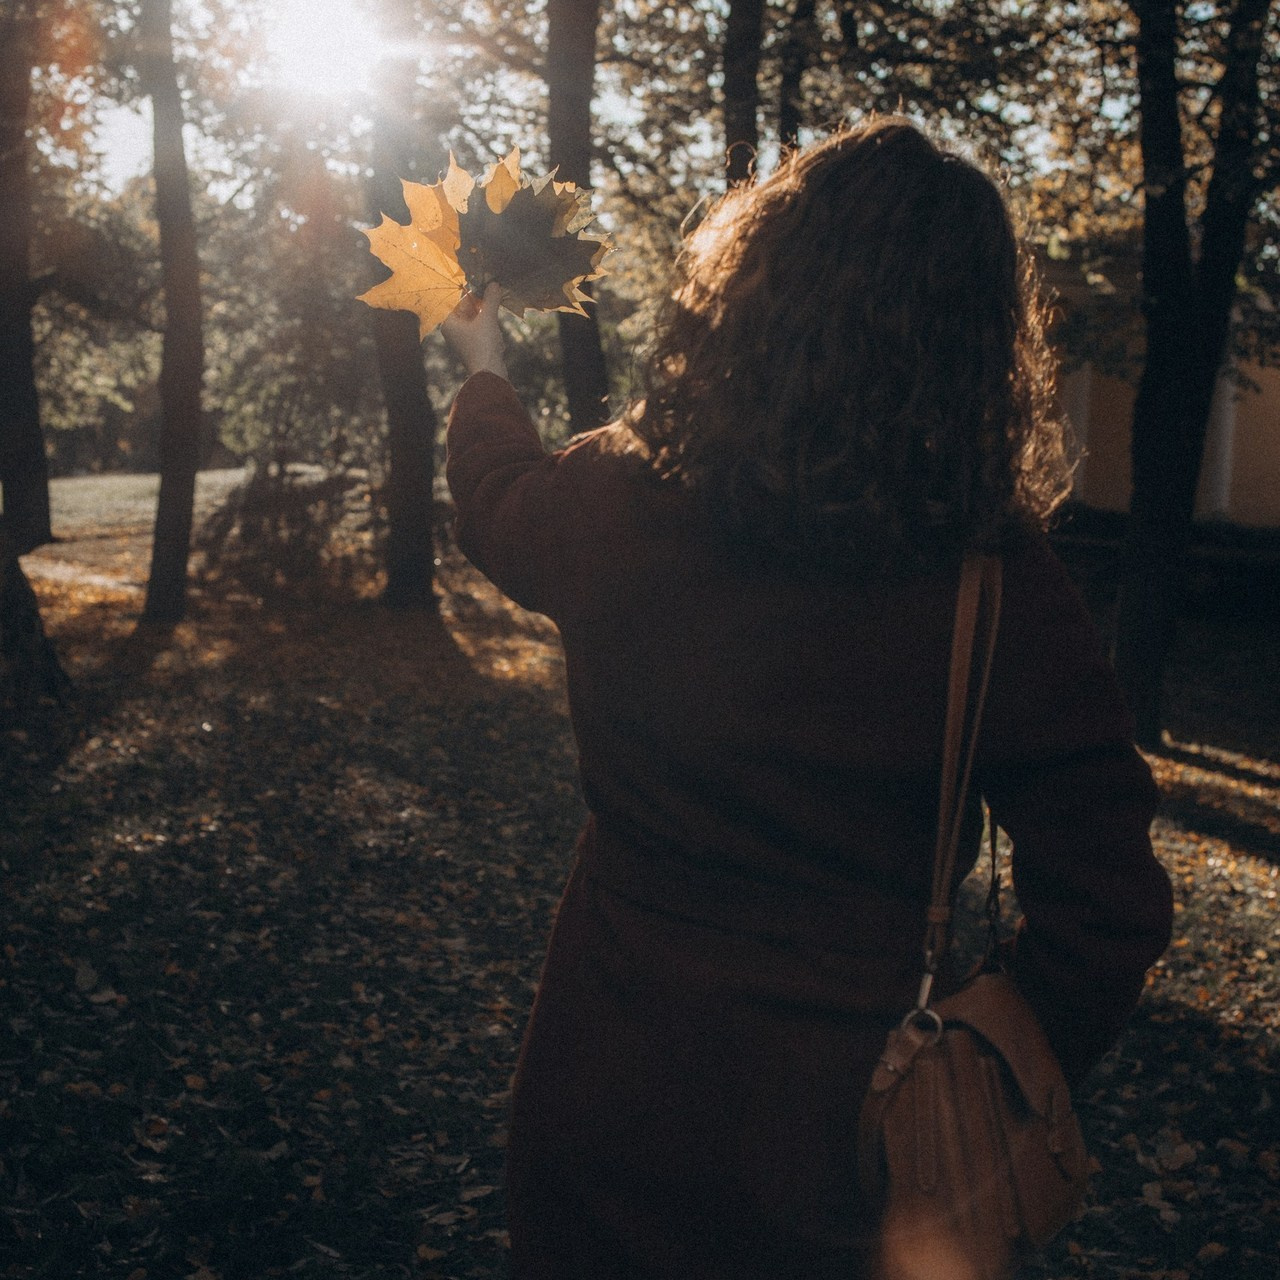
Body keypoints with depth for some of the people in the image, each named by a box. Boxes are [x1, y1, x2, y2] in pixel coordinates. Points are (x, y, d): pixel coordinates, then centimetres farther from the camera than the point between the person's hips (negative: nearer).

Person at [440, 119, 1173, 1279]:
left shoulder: (618, 509, -16)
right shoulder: (1006, 595, -20)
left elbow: (498, 491, 10)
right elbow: (1104, 911, -16)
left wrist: (485, 368, 31)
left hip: (602, 1088, 1)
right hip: (822, 1132, 0)